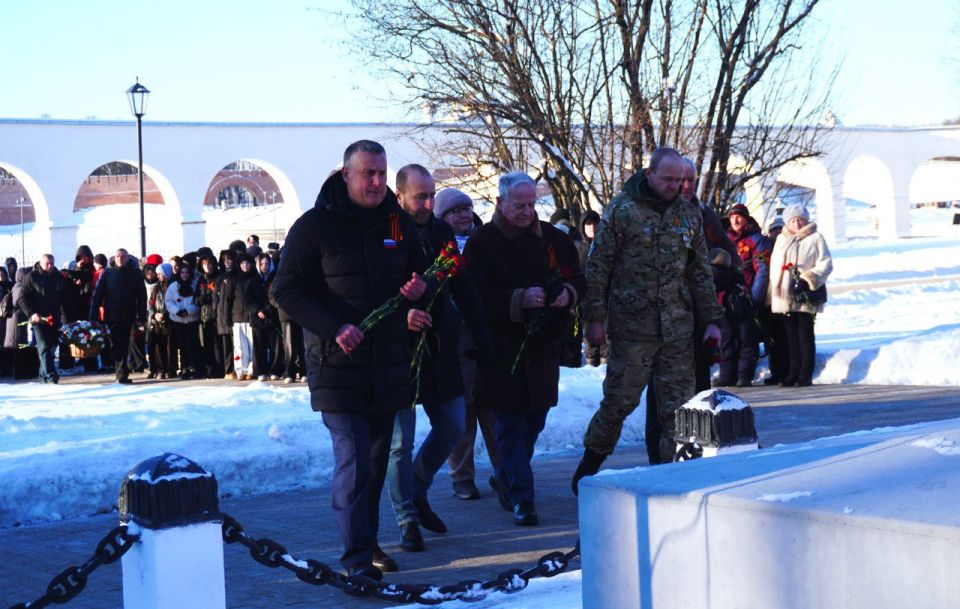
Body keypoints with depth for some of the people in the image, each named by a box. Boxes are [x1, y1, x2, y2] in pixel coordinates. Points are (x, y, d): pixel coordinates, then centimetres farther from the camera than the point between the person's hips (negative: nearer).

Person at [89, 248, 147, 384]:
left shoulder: (135, 274, 5)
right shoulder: (107, 274, 3)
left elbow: (142, 296, 3)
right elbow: (97, 295, 1)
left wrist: (141, 316, -5)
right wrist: (93, 317, -6)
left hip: (128, 316, 1)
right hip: (111, 316, -1)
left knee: (123, 346, 5)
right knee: (116, 345, -4)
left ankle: (120, 372, 13)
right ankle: (122, 373, -2)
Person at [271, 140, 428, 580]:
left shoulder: (398, 223, 9)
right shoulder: (315, 225, -7)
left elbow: (421, 275, 21)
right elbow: (287, 290, -8)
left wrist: (419, 290, -5)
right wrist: (333, 328, -19)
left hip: (388, 364, 6)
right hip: (338, 363, -6)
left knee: (376, 459, 14)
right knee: (353, 458, -12)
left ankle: (366, 541, 28)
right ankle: (357, 559, -8)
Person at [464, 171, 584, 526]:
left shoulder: (552, 238, 9)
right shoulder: (482, 242, -5)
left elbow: (576, 278, 15)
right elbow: (476, 296, -14)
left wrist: (567, 294, -9)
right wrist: (519, 300, -25)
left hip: (543, 346, 5)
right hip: (501, 348, -5)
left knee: (535, 418, 14)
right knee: (511, 422, -4)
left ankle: (507, 480, 34)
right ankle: (520, 498, 0)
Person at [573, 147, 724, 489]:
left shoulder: (689, 214, 11)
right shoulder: (621, 210, -3)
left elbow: (701, 271, 16)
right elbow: (598, 266, -2)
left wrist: (711, 319, 12)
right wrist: (595, 318, -5)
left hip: (678, 326, 4)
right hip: (631, 324, -4)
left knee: (679, 403, 3)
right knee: (620, 399, 2)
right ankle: (589, 465, 19)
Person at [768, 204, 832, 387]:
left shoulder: (815, 238, 3)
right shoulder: (781, 240, 18)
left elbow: (825, 264, -1)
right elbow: (774, 266, 22)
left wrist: (811, 277, -17)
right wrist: (773, 293, 17)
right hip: (785, 296, 5)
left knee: (805, 334, -4)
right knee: (792, 335, 7)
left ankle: (805, 375, -2)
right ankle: (793, 373, 12)